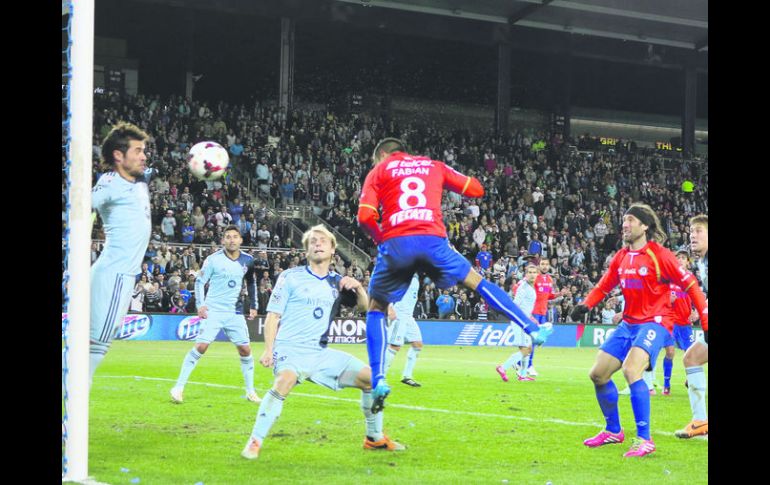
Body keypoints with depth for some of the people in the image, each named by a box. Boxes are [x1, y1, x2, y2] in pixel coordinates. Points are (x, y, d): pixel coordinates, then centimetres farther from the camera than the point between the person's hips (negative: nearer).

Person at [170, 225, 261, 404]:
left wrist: (253, 305, 15)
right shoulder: (213, 260, -8)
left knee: (245, 349, 2)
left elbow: (251, 283, 19)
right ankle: (179, 387, -9)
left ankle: (250, 391, 16)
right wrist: (200, 304, -13)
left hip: (235, 312, 4)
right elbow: (199, 281, -2)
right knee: (200, 346, -14)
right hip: (213, 311, -4)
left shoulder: (247, 260, 3)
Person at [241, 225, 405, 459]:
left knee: (371, 378, 0)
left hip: (321, 352, 6)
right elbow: (273, 316, -2)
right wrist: (268, 350, -14)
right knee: (286, 379, -38)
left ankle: (375, 438, 17)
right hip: (291, 349, -5)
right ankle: (254, 442, -33)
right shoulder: (291, 277, 0)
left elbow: (365, 307, 14)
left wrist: (358, 287, -6)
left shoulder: (338, 282, 13)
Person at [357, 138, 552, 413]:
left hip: (395, 244, -1)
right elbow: (476, 189, 24)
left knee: (376, 309, 16)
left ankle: (378, 380, 2)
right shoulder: (433, 166, 24)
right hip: (432, 240, 1)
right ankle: (532, 330, 19)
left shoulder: (378, 171, 17)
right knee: (476, 282, 22)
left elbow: (365, 216, 2)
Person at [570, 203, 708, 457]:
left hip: (654, 323, -8)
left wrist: (705, 320, -11)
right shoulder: (621, 257, 8)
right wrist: (585, 305, -4)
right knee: (598, 374, 6)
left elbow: (689, 283, -9)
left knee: (630, 370, -29)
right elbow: (603, 286, 16)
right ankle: (613, 431, 26)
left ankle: (645, 440, -23)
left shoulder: (658, 255, -11)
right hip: (628, 324, 8)